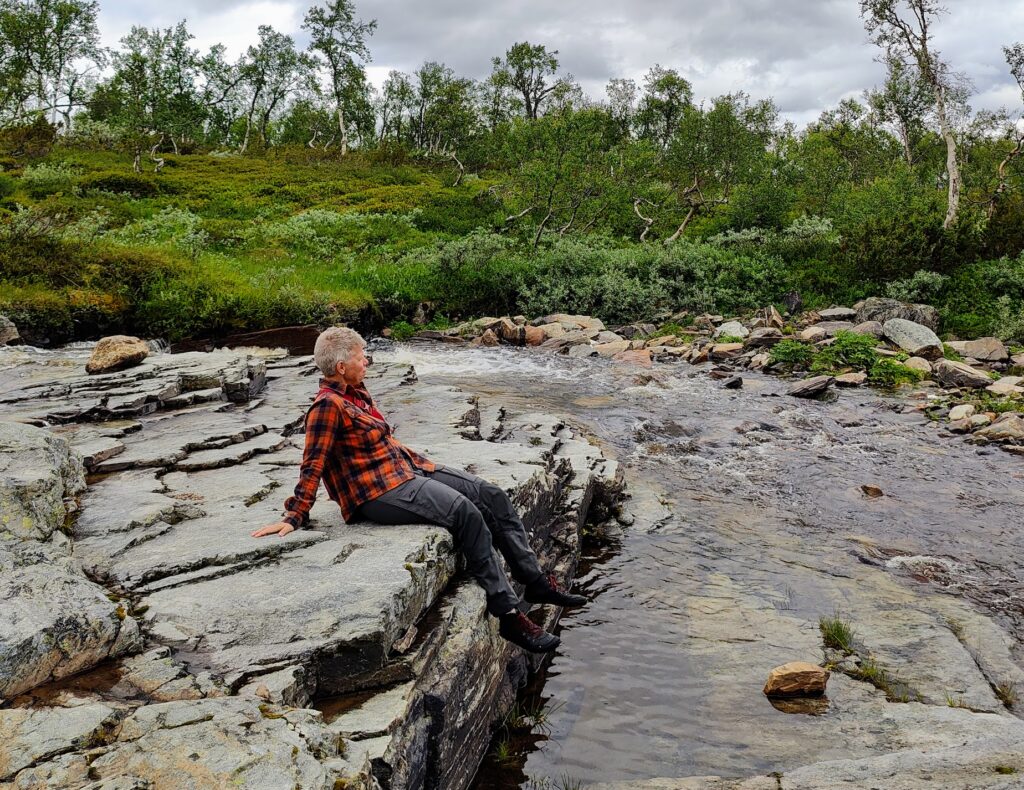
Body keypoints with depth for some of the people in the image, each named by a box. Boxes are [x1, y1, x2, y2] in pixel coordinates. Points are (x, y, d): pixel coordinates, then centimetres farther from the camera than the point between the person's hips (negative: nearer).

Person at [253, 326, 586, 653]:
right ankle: (508, 615, -21)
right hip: (379, 492, -10)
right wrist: (294, 517, -16)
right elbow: (312, 467, -15)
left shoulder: (356, 393, 13)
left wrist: (419, 462, 19)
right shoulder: (328, 406, -15)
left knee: (492, 496, -1)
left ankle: (536, 581, 6)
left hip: (406, 469, 10)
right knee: (466, 513, -27)